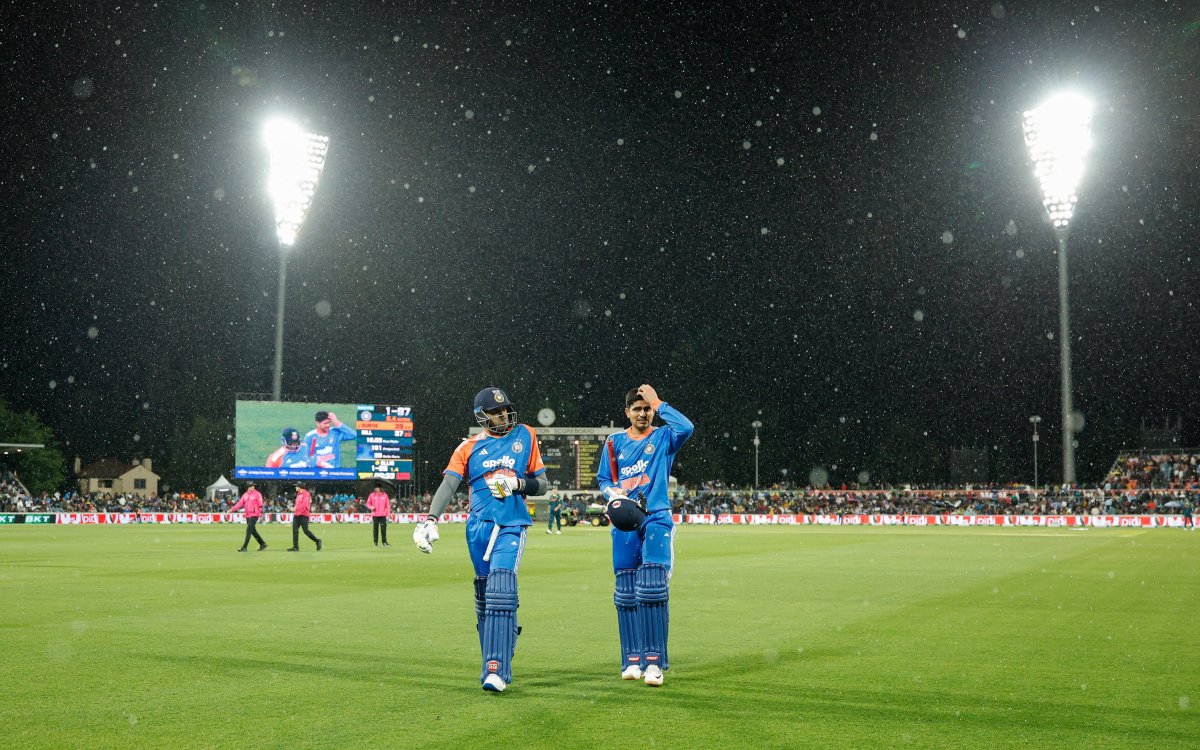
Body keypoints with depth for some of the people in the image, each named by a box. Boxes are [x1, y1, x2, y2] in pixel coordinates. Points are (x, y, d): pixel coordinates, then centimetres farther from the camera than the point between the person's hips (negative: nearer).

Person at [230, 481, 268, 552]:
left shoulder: (257, 494, -6)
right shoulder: (245, 495, 11)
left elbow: (260, 505, -11)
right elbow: (240, 503, 5)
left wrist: (261, 514, -18)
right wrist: (232, 509, -6)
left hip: (254, 515, -7)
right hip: (247, 515, 7)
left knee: (249, 530, -11)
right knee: (253, 531, 12)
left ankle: (244, 547, -9)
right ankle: (263, 544, 23)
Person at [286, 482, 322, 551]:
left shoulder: (306, 494, -9)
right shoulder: (298, 495, 18)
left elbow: (305, 505, -18)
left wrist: (296, 509, -19)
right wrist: (293, 507, 5)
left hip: (303, 515, -9)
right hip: (296, 515, 9)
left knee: (306, 531, -9)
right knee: (295, 530, 0)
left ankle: (317, 541, 7)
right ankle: (295, 547, 0)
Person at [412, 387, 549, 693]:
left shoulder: (525, 437, 9)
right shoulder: (469, 447, 9)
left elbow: (542, 484, 12)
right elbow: (448, 485, -2)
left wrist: (518, 484, -8)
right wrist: (430, 519, -16)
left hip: (512, 526, -2)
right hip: (479, 526, 2)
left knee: (500, 592, -18)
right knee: (484, 598, 6)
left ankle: (496, 670, -21)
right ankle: (494, 664, 18)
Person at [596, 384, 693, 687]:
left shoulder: (663, 438, 4)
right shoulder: (615, 441, 12)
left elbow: (686, 427, -17)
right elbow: (603, 480, 14)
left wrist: (657, 403, -10)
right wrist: (613, 493, -8)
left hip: (657, 519, -3)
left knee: (652, 589, -14)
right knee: (626, 593, 3)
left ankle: (654, 661, -12)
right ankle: (632, 660, 11)